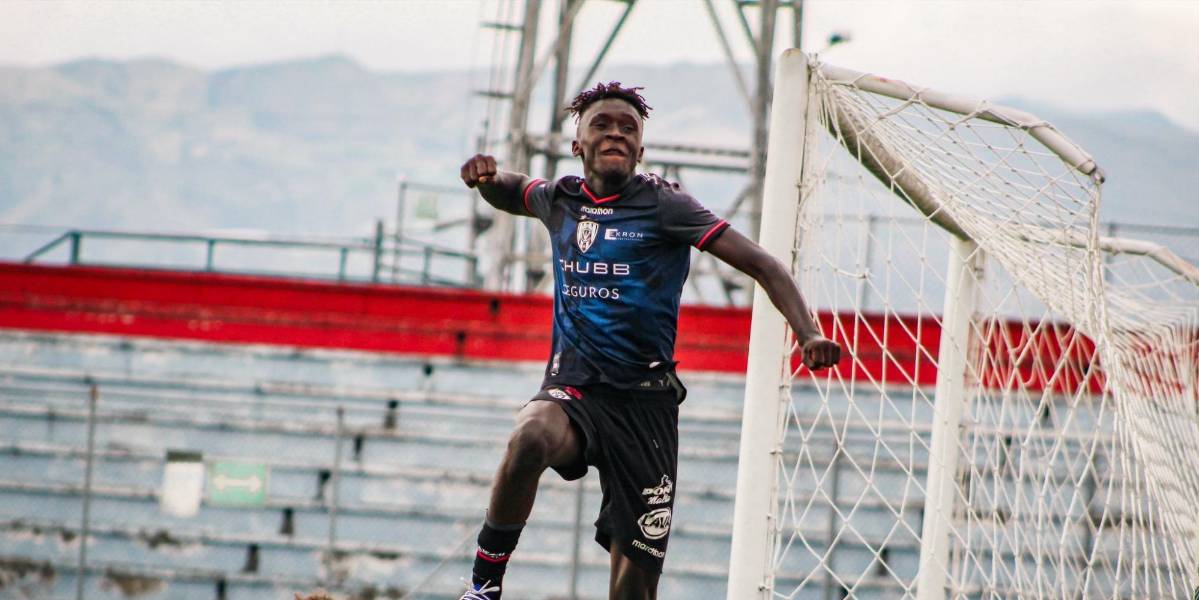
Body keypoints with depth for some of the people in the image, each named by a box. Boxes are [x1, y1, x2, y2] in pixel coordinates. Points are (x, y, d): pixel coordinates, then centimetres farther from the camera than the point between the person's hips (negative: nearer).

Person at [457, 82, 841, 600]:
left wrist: (806, 333, -25)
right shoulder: (559, 199, 9)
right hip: (571, 390, 2)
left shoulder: (662, 204, -4)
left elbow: (762, 265, -9)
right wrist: (484, 176, 8)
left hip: (645, 404, -2)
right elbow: (505, 192, 33)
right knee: (530, 438, -36)